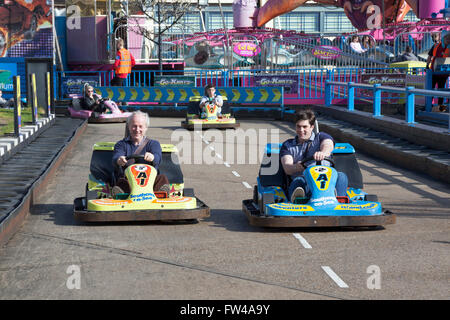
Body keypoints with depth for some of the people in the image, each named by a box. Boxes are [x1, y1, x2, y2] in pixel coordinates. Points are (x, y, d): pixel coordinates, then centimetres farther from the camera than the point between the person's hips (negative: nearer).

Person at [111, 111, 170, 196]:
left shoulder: (153, 144, 18)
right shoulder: (121, 144, 19)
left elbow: (158, 157, -6)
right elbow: (116, 157, -5)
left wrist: (152, 157, -34)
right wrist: (119, 160, -33)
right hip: (128, 182, 0)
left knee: (162, 178, -31)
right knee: (121, 182, -34)